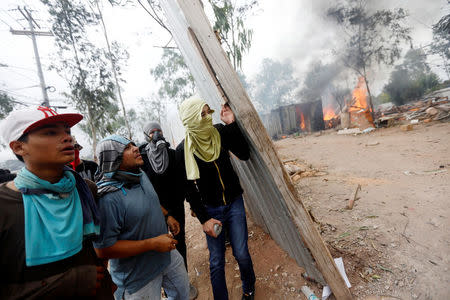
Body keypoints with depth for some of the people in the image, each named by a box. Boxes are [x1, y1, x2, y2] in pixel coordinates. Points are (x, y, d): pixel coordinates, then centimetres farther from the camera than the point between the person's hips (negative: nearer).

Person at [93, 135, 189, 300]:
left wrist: (167, 216, 4)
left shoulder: (141, 175, -3)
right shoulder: (108, 198, -30)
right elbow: (103, 249, -28)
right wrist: (153, 244, -27)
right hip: (140, 276, -7)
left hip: (168, 254, 8)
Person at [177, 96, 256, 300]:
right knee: (216, 262, 8)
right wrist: (203, 219, -9)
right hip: (210, 210, -1)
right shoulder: (183, 150, -13)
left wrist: (231, 124, -19)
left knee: (242, 254, 10)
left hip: (234, 203, 2)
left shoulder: (221, 132, -7)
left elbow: (244, 155, -12)